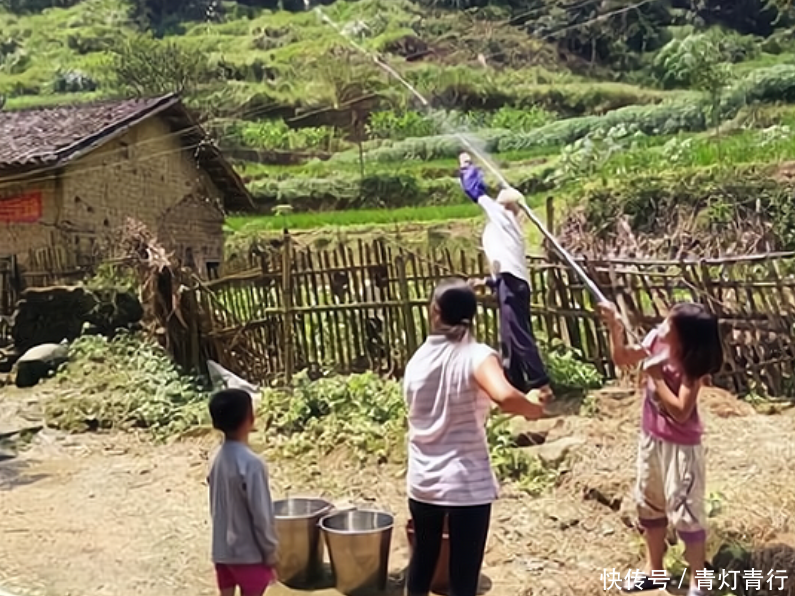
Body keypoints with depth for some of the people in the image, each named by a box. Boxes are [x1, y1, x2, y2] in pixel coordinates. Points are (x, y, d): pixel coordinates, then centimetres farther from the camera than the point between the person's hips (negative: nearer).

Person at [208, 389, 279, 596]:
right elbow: (261, 514, -20)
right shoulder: (251, 463, -24)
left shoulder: (218, 458, 1)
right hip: (248, 552, -7)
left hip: (222, 549, 7)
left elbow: (216, 506, 10)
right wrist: (270, 551, -9)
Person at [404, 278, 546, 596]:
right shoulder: (476, 355, -14)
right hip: (468, 485, -5)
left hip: (422, 483, 5)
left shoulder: (418, 358, 2)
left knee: (422, 559, 24)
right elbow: (504, 396, -33)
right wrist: (535, 409, -15)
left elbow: (418, 417, 6)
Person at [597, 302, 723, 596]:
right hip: (651, 437, 7)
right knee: (649, 504, 18)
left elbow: (681, 412, -27)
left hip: (681, 446, -7)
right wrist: (614, 328, -12)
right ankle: (655, 571, 36)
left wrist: (656, 376, -27)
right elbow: (622, 359, 3)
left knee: (685, 511, 3)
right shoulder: (656, 340, -10)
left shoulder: (693, 366, -25)